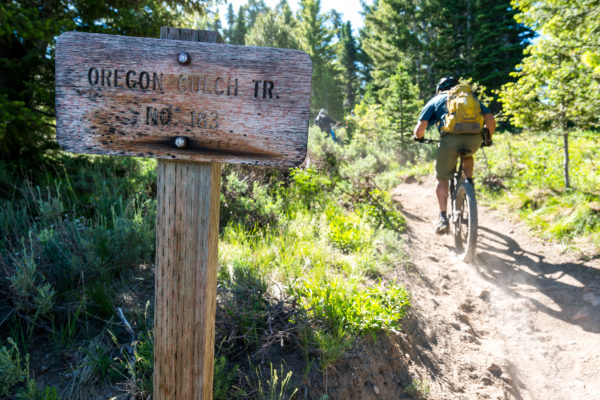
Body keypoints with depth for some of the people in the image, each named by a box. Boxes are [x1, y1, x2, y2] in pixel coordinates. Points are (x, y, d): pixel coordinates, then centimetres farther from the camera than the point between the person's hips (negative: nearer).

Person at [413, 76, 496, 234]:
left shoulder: (435, 101, 24)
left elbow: (420, 129, 10)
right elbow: (490, 120, 21)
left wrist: (418, 137, 33)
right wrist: (488, 139, 38)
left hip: (451, 138, -2)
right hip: (474, 139, 3)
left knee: (442, 178, 14)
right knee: (467, 156, 38)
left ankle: (443, 218, 5)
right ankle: (469, 184, 20)